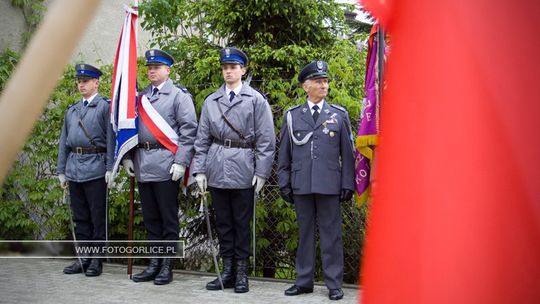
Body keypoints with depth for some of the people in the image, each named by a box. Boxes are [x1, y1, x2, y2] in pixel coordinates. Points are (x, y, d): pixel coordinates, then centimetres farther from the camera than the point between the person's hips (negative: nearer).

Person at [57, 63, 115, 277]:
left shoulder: (105, 106, -2)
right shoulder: (71, 111, 17)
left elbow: (111, 138, -8)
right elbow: (64, 141, 19)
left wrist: (110, 168, -14)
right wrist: (61, 170, 14)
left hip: (95, 169, -6)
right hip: (74, 169, 6)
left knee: (98, 217, 0)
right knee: (80, 217, 11)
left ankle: (97, 261, 8)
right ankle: (84, 258, 19)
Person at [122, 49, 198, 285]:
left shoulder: (179, 96, -2)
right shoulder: (141, 96, 16)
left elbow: (189, 130, -8)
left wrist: (181, 162, -15)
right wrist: (127, 157, 10)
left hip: (165, 165, -6)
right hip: (142, 165, 6)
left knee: (168, 218, 1)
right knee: (150, 218, 12)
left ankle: (167, 266, 9)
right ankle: (155, 263, 20)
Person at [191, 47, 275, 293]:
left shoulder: (256, 100, 1)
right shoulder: (211, 101, 10)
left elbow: (266, 140, -2)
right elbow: (202, 138, 10)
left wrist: (261, 172, -8)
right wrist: (200, 170, 3)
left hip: (243, 169, -3)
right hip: (217, 169, 3)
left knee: (242, 223, 4)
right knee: (223, 222, 9)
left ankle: (242, 273, 14)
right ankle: (227, 272, 18)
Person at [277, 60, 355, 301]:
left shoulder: (339, 115, 7)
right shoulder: (292, 116, 9)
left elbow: (347, 153, 5)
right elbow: (284, 154, 10)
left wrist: (348, 184, 1)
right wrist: (284, 183, 4)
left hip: (329, 184, -1)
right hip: (301, 184, 1)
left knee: (331, 233, 2)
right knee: (304, 233, 9)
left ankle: (334, 284, 10)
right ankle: (304, 281, 19)